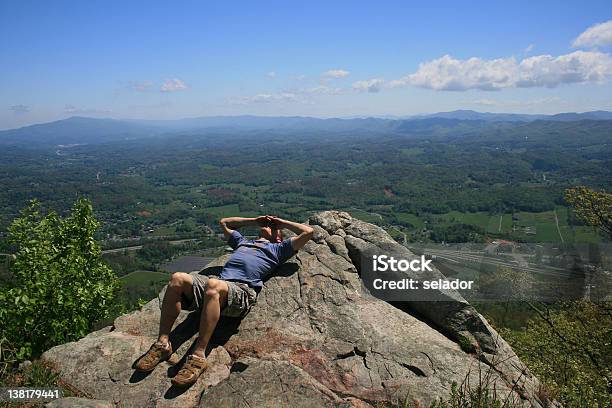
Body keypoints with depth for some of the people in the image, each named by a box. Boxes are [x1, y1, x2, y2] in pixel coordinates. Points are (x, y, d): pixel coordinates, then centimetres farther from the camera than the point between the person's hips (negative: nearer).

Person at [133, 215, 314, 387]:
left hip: (242, 290, -5)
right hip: (219, 280, 6)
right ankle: (162, 344, -20)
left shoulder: (277, 248, 26)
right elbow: (224, 222, 55)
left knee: (213, 286, -39)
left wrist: (282, 222, 30)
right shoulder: (243, 241, 41)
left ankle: (198, 356, -40)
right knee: (178, 278, -22)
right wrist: (255, 220, 49)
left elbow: (308, 232, 19)